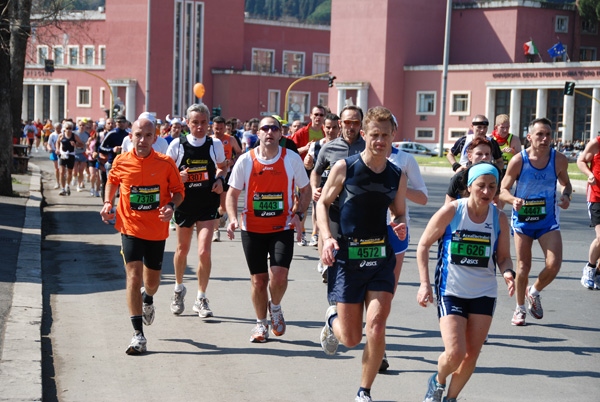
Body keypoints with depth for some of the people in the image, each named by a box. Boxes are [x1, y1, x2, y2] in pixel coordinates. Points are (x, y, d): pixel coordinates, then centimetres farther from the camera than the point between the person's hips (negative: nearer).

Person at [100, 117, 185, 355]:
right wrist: (108, 203, 2)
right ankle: (138, 335, -9)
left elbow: (178, 190, 3)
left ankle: (148, 300, 54)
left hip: (157, 230, 1)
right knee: (134, 277, -14)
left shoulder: (166, 163, -8)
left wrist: (171, 206, -16)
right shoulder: (121, 162, -5)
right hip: (131, 228, -1)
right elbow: (112, 181, 17)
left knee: (152, 280, 15)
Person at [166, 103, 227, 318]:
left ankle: (201, 299, 3)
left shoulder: (215, 145, -2)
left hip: (208, 205, -1)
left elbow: (223, 166, 16)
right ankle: (179, 288, 42)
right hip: (185, 204, 1)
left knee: (204, 251, -12)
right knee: (183, 249, 16)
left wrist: (220, 179, -4)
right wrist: (178, 177, -18)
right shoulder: (177, 144, -6)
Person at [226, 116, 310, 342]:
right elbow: (232, 193, 6)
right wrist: (233, 219, -11)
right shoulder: (246, 160, -1)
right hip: (252, 228, 1)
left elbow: (305, 190, 10)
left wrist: (298, 214, -6)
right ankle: (261, 323, 26)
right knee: (258, 280, 5)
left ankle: (275, 307, 17)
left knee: (279, 276, -15)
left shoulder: (292, 158, -1)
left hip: (282, 228, -1)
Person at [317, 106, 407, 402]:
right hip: (347, 258, -2)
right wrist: (327, 238, -10)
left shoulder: (397, 176, 4)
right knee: (351, 339, 3)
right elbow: (323, 203, 5)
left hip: (381, 259, 2)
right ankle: (332, 319, 42)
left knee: (376, 328, -13)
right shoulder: (344, 168, -5)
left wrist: (400, 227, -6)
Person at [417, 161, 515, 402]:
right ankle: (438, 381, 20)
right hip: (450, 291, -3)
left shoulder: (499, 218, -2)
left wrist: (508, 273, -16)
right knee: (455, 353, -14)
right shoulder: (451, 212, -10)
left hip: (484, 293, 3)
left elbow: (503, 257, 7)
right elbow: (423, 245, -2)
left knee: (471, 355, 5)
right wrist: (425, 283, -9)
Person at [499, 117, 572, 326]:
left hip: (548, 220, 1)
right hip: (522, 219, -1)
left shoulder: (559, 160, -8)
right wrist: (513, 200, -28)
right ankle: (520, 308, 24)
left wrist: (566, 196, -12)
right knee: (523, 266, 0)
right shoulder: (518, 161, -14)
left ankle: (534, 292, 20)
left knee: (554, 265, -12)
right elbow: (503, 190, -6)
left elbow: (566, 183, 11)